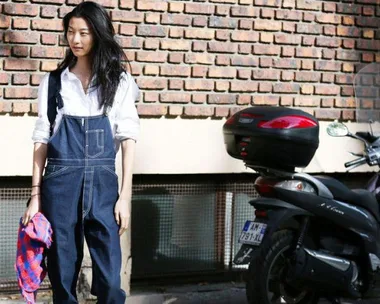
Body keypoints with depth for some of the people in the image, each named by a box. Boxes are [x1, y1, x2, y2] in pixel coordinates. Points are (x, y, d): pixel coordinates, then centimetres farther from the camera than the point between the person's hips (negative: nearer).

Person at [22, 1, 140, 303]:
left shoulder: (119, 81, 6)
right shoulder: (53, 82, 9)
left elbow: (128, 138, 2)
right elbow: (42, 139, 8)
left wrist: (125, 195, -5)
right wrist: (36, 195, 2)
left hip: (102, 183, -1)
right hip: (60, 183, 1)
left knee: (110, 278, -4)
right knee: (62, 273, 5)